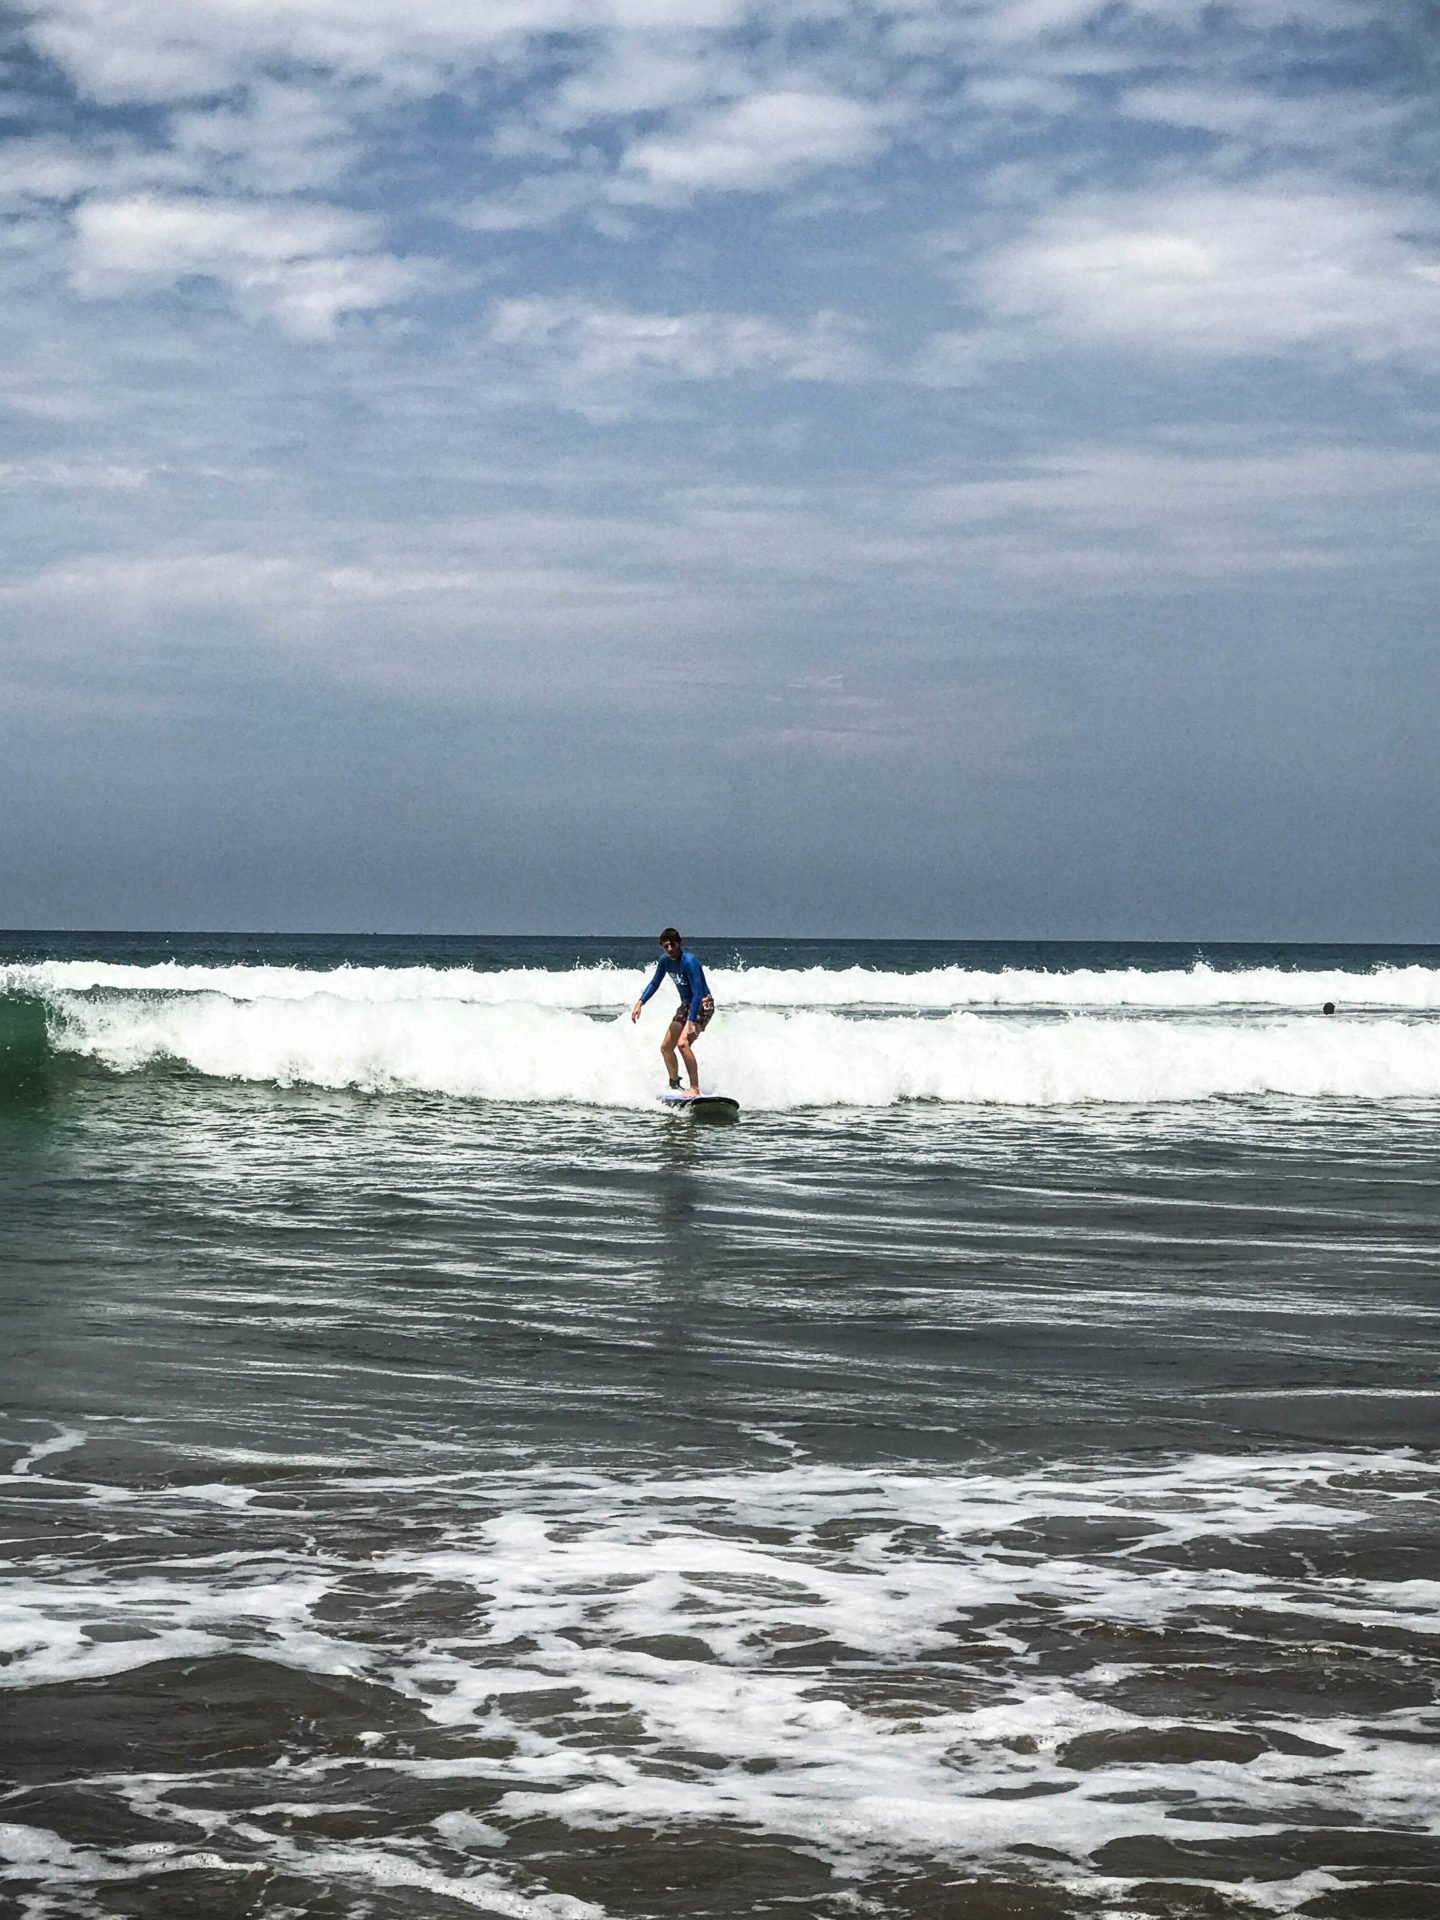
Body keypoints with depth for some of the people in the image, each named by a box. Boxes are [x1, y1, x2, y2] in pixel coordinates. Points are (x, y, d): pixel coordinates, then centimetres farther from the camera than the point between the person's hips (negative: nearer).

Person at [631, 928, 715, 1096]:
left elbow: (698, 993, -28)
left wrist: (691, 1022, -34)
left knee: (683, 1043, -28)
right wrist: (640, 1003, 2)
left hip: (702, 1005, -9)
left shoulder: (689, 961, -25)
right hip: (686, 1005, 9)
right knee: (666, 1047, 9)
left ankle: (695, 1088, -25)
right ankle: (675, 1085, 23)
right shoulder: (664, 960, -1)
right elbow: (654, 983, 15)